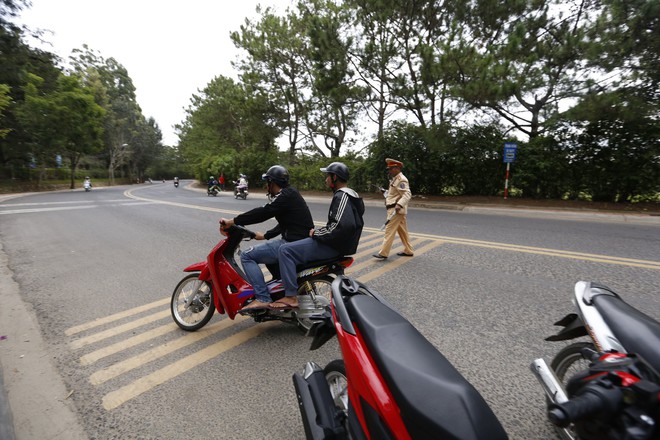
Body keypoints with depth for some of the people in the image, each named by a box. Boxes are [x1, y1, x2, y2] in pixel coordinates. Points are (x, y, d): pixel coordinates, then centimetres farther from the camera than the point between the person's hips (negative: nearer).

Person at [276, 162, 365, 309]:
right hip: (339, 242, 11)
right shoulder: (351, 195, 17)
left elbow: (341, 226, -30)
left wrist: (316, 233, -17)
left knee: (285, 250, -14)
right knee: (295, 245, 26)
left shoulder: (342, 196, -16)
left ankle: (291, 297, -14)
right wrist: (318, 233, 12)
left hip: (334, 246, -11)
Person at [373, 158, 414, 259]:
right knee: (403, 231, 14)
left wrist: (399, 204, -38)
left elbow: (407, 194, -26)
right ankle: (408, 251, 22)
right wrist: (388, 192, 21)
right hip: (394, 209, 10)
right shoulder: (395, 179, 17)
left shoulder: (401, 180, -15)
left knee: (389, 231, -9)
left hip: (396, 210, -10)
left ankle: (383, 253, -6)